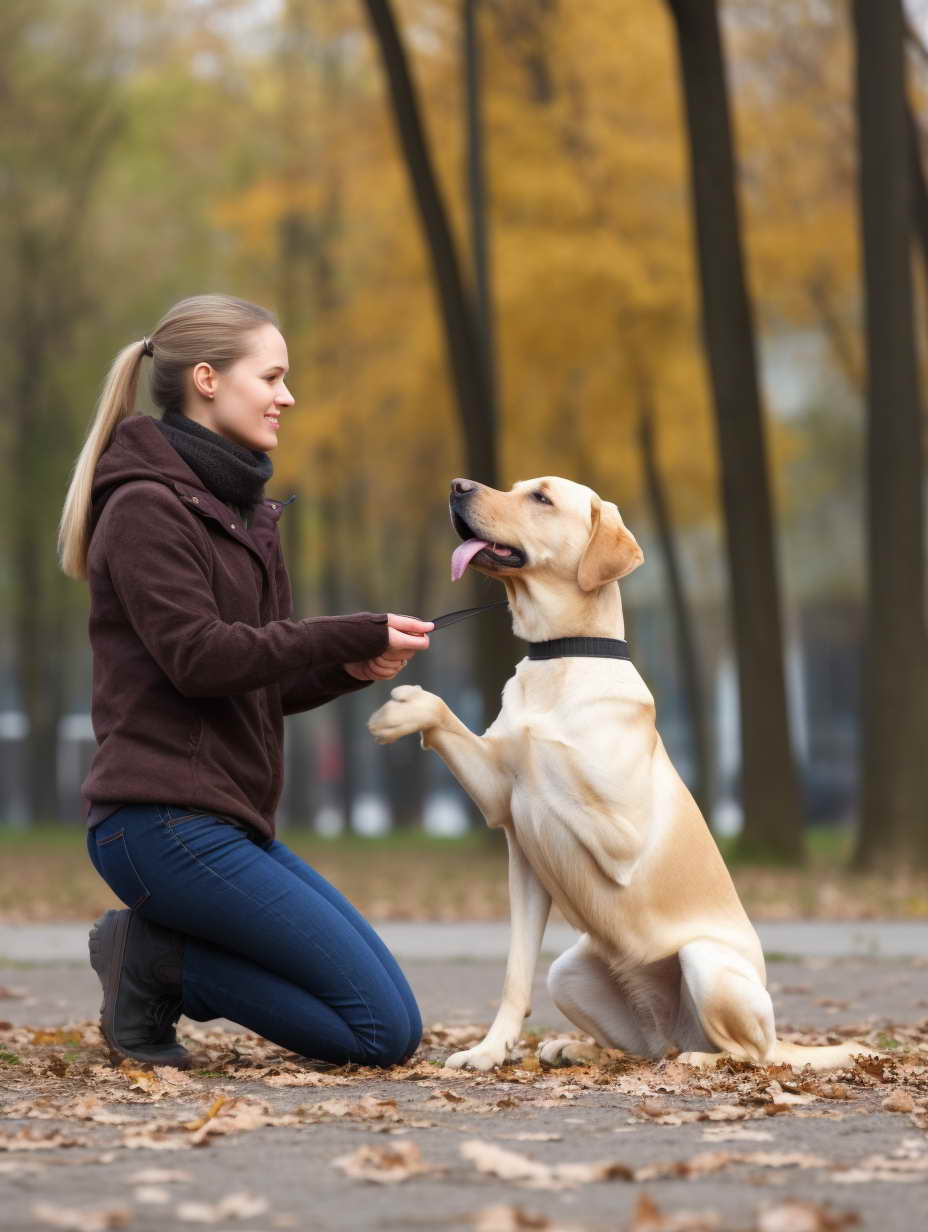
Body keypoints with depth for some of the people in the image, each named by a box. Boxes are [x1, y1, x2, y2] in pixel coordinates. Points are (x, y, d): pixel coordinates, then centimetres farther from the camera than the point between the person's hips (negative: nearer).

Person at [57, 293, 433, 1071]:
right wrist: (354, 635, -15)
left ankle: (154, 952, 5)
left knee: (393, 1017, 5)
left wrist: (351, 668, -1)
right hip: (166, 823, -9)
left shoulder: (238, 510, 20)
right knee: (386, 1030, -13)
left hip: (232, 824, 9)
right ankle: (155, 963, -5)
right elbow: (197, 657, -17)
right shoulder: (146, 508, -7)